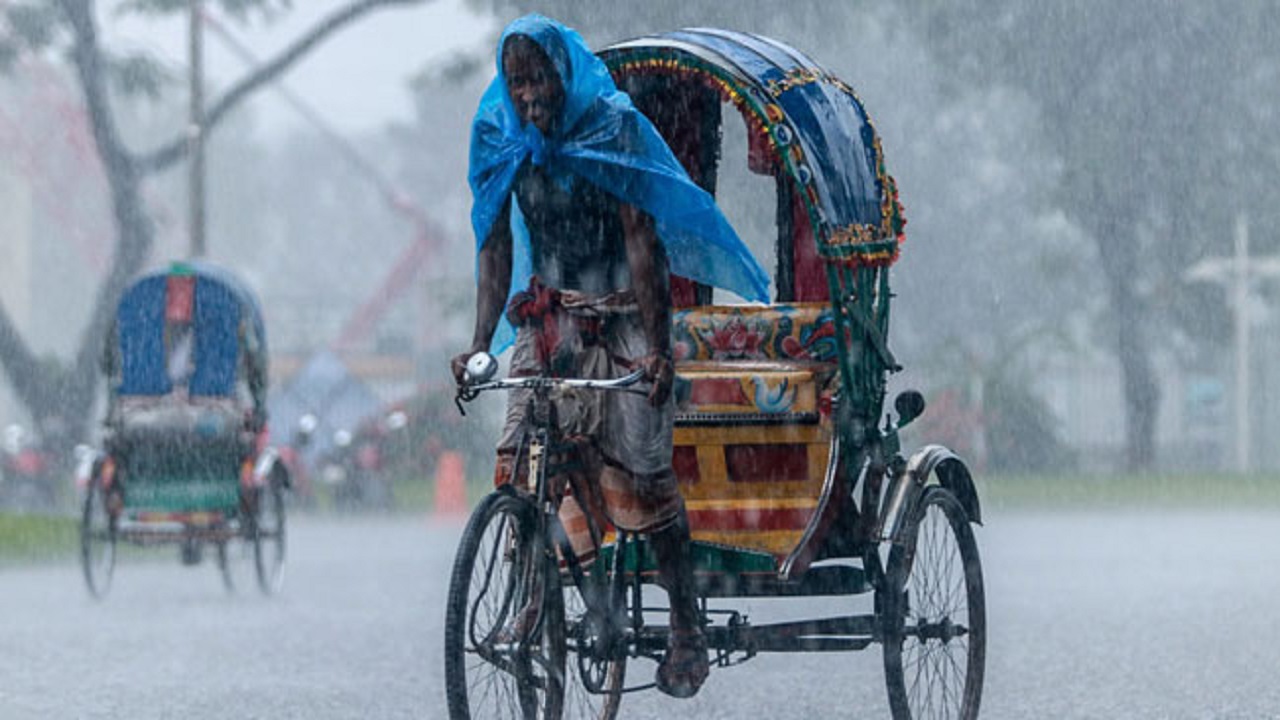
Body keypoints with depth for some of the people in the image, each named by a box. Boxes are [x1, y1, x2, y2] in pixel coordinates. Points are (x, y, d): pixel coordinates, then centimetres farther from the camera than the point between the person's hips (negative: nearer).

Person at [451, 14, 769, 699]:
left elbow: (643, 242, -15)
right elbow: (497, 249, 6)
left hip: (621, 316, -4)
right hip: (548, 319, 4)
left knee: (643, 468, -10)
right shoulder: (503, 141, 3)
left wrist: (658, 347, -21)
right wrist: (479, 343, -4)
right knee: (520, 461, -13)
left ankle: (686, 629, -5)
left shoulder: (613, 127, -11)